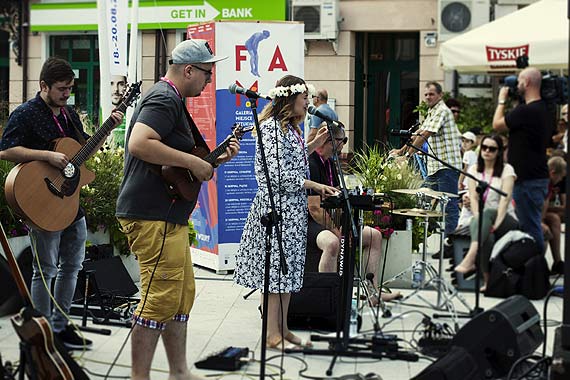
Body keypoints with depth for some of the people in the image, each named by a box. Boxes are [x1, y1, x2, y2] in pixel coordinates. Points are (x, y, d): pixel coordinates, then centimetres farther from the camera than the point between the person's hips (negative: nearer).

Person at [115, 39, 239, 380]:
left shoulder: (174, 102, 21)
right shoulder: (163, 100, -14)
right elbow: (139, 144, -30)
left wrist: (217, 159, 17)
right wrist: (193, 162, -24)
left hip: (170, 216, 11)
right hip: (153, 216, -11)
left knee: (183, 295, 15)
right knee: (161, 299, -10)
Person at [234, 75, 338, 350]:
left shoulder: (289, 127, 16)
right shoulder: (272, 127, -14)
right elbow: (278, 173, -20)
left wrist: (313, 145, 18)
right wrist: (314, 186, -16)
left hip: (292, 208, 10)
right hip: (277, 206, -10)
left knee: (288, 269, 11)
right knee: (276, 268, -7)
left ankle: (282, 329, 17)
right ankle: (272, 334, -3)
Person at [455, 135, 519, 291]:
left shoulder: (507, 169, 3)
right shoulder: (474, 170, 15)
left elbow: (505, 197, -10)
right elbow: (473, 198, 3)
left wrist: (497, 222, -24)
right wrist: (478, 218, -16)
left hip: (506, 219, -2)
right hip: (482, 219, 2)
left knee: (487, 213, -38)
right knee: (485, 236, -36)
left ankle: (470, 259, -56)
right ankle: (487, 278, -42)